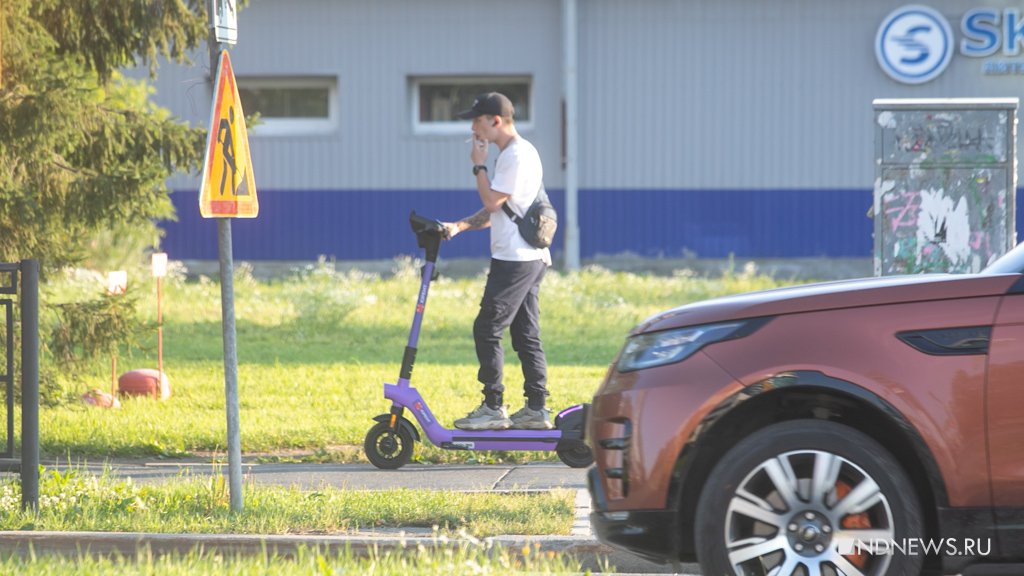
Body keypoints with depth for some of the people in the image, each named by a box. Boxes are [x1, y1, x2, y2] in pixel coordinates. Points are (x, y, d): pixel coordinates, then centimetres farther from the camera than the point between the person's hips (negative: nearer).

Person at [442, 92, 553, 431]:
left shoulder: (518, 155, -14)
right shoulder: (511, 154, 19)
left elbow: (493, 202, -17)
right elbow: (495, 210, 22)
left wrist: (479, 166, -5)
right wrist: (460, 226, 9)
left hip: (516, 259, -10)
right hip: (529, 258, 10)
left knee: (487, 329, -8)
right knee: (526, 335, 10)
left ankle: (493, 408, -5)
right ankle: (536, 409, 11)